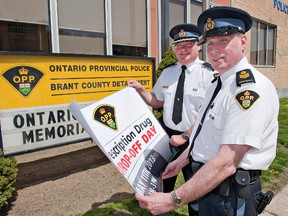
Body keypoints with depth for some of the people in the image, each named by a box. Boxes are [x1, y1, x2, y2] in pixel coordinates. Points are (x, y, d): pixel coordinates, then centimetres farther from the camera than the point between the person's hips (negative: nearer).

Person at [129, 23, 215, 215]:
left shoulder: (209, 74, -14)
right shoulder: (168, 72, 4)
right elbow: (157, 102, 10)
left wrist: (186, 137, -17)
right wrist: (141, 89, -5)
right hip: (167, 135, 5)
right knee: (163, 184, 24)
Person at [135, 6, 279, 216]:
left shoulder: (252, 88, -24)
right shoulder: (218, 83, 7)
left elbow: (227, 163, -29)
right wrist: (181, 161, 16)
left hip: (230, 192, -8)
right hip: (208, 182, 8)